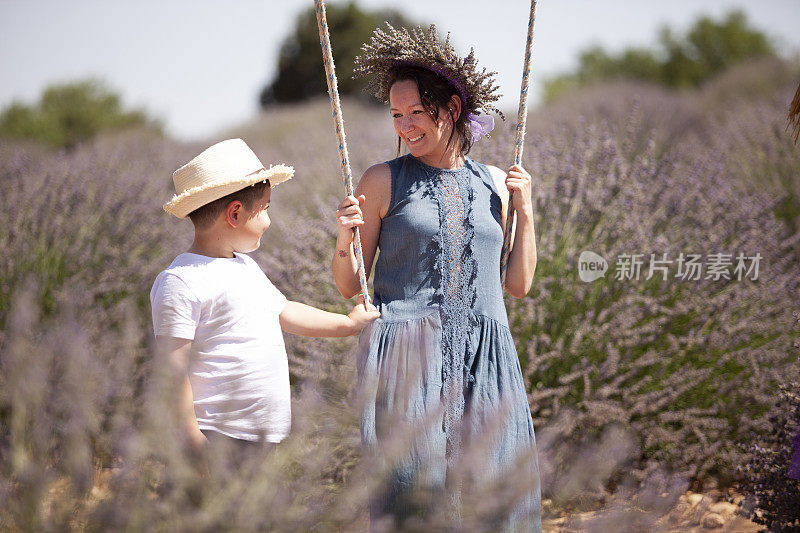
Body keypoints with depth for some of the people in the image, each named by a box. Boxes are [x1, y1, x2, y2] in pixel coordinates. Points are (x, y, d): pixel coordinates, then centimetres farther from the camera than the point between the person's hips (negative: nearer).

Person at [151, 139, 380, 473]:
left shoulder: (247, 267, 19)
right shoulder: (180, 282, -13)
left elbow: (283, 312, 34)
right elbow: (172, 367, -16)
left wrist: (347, 323, 41)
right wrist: (191, 440, -20)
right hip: (218, 439, -9)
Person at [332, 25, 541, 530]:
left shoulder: (495, 183, 12)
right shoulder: (382, 181, 4)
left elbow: (519, 285, 14)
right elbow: (350, 286, 7)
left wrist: (526, 211, 5)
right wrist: (344, 238, -11)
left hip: (483, 358, 3)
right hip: (407, 354, -3)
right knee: (415, 492, -11)